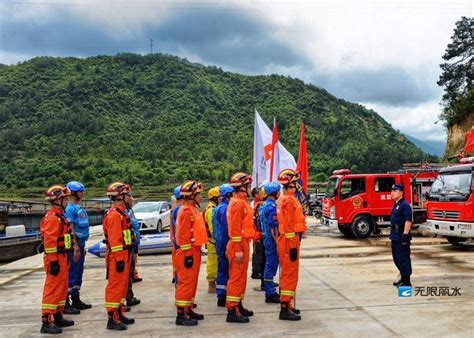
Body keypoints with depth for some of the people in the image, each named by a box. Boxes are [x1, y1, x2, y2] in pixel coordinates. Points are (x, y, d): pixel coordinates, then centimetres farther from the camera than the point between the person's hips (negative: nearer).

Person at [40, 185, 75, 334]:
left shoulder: (60, 216, 16)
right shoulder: (52, 218, -16)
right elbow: (49, 241, -22)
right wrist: (53, 261, -22)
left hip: (62, 257, 10)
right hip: (56, 259, -10)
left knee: (62, 288, 16)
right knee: (52, 289, -7)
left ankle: (57, 316, 26)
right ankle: (47, 322, -2)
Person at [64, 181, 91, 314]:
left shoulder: (78, 208, 16)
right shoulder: (70, 208, -13)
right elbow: (70, 229, -19)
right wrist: (76, 248, -21)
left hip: (80, 245, 10)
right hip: (73, 246, -10)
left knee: (78, 274, 14)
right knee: (71, 274, -6)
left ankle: (76, 300, 23)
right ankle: (66, 304, 0)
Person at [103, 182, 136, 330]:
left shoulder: (121, 213, 16)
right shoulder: (114, 215, -17)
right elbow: (114, 240, -21)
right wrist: (119, 259, -22)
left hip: (124, 255, 10)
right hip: (118, 256, -10)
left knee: (122, 286, 17)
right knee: (115, 286, -4)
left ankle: (120, 314, 27)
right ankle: (113, 319, 1)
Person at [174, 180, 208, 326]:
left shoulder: (193, 210, 16)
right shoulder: (186, 211, -15)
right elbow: (184, 235, -20)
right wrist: (187, 254, -20)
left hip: (194, 251, 10)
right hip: (189, 252, -10)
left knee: (192, 282, 15)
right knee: (186, 282, -6)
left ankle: (189, 310, 24)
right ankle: (181, 314, -1)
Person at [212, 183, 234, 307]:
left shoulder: (218, 208, 15)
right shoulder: (225, 208, -16)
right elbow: (226, 229, -20)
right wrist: (227, 248, -19)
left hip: (219, 242, 10)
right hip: (225, 244, -10)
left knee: (222, 269, 14)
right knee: (225, 270, -3)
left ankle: (221, 296, 21)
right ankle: (222, 297, 3)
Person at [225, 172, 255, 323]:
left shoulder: (241, 202, 16)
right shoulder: (238, 203, -16)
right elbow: (236, 228, -21)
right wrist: (238, 250, -23)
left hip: (241, 244, 10)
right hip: (239, 244, -10)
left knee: (240, 277, 17)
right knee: (237, 277, -6)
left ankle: (238, 306, 27)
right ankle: (232, 311, -1)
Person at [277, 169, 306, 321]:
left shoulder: (283, 199, 15)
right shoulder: (289, 200, -17)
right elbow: (289, 225, -21)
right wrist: (293, 246, -21)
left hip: (286, 240, 10)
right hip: (290, 240, -10)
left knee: (287, 273, 16)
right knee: (290, 275, -6)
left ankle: (286, 304, 26)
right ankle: (285, 309, -3)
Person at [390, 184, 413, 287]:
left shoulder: (405, 205, -14)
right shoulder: (396, 205, 16)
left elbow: (408, 220, -21)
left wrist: (405, 234, -24)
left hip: (402, 237, -10)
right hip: (395, 236, 10)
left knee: (403, 258, -3)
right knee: (396, 258, 16)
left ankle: (406, 281, 4)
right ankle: (403, 278, 27)